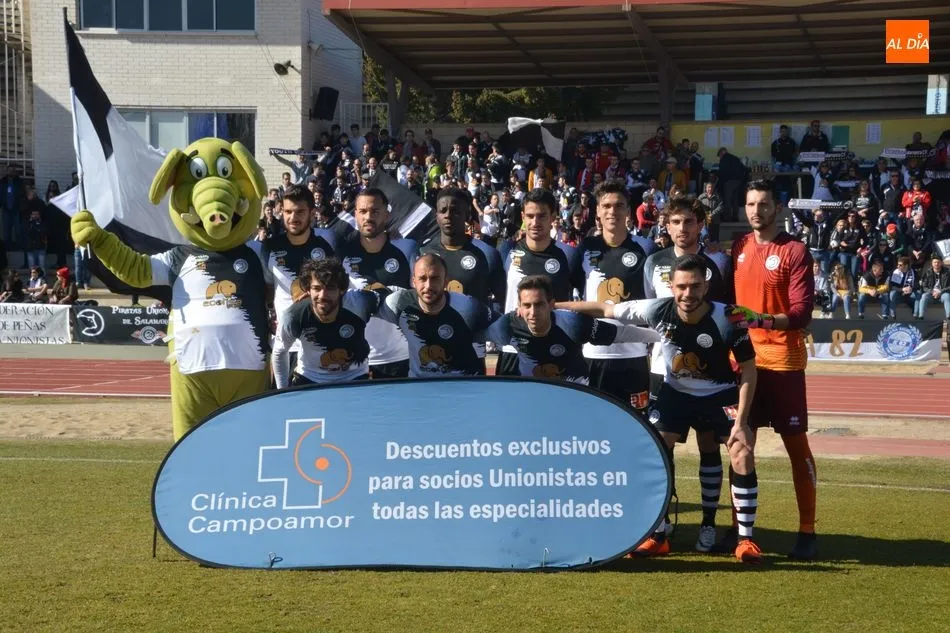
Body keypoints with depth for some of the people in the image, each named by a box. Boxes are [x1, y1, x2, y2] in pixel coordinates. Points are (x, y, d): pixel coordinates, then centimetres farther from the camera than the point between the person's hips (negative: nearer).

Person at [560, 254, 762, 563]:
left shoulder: (727, 318, -29)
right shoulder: (658, 310, -24)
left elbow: (748, 368, -18)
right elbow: (605, 310, -13)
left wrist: (741, 420, -23)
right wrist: (550, 306, -10)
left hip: (720, 394, -2)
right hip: (676, 392, 2)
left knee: (743, 452, -16)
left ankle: (745, 539, -4)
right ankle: (658, 536, 3)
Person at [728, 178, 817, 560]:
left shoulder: (795, 251, -7)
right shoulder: (738, 249, 9)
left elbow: (802, 312, -14)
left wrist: (764, 320, -28)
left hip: (782, 360, -5)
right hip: (743, 358, 5)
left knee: (795, 442, 0)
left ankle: (807, 531, 6)